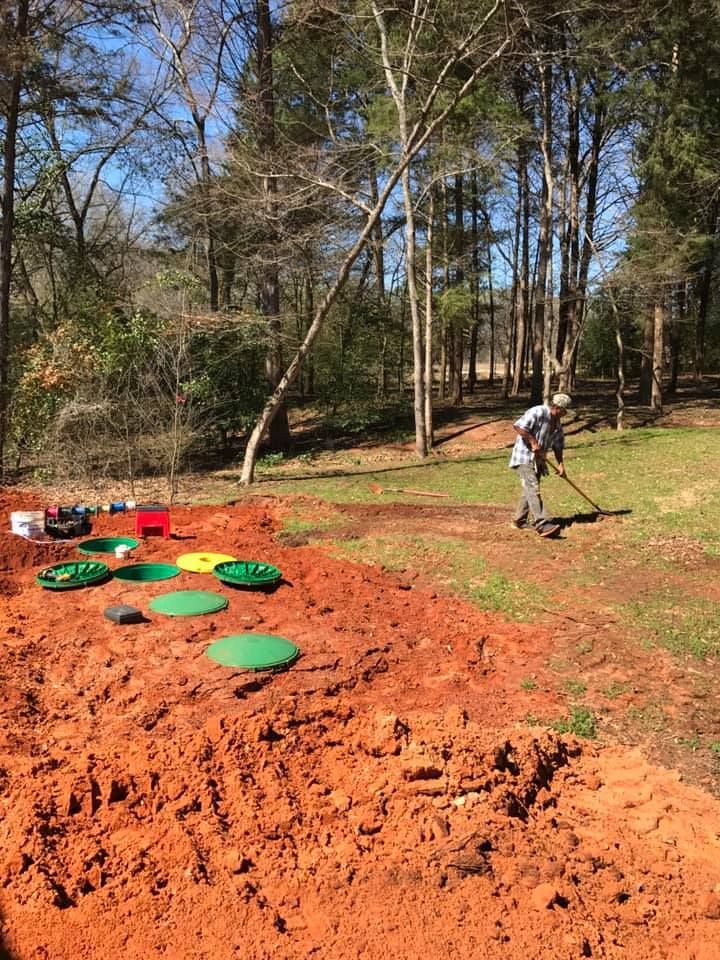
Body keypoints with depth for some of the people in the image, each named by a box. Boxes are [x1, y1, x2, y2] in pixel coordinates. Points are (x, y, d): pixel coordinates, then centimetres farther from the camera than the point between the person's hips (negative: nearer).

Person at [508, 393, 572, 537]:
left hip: (538, 459, 10)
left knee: (529, 490, 14)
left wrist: (560, 464, 9)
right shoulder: (538, 412, -16)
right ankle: (542, 524, -26)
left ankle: (519, 520, 26)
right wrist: (533, 442, -23)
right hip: (524, 457, -10)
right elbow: (518, 426, -25)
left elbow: (558, 445, 19)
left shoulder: (557, 423, 13)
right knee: (533, 489, -17)